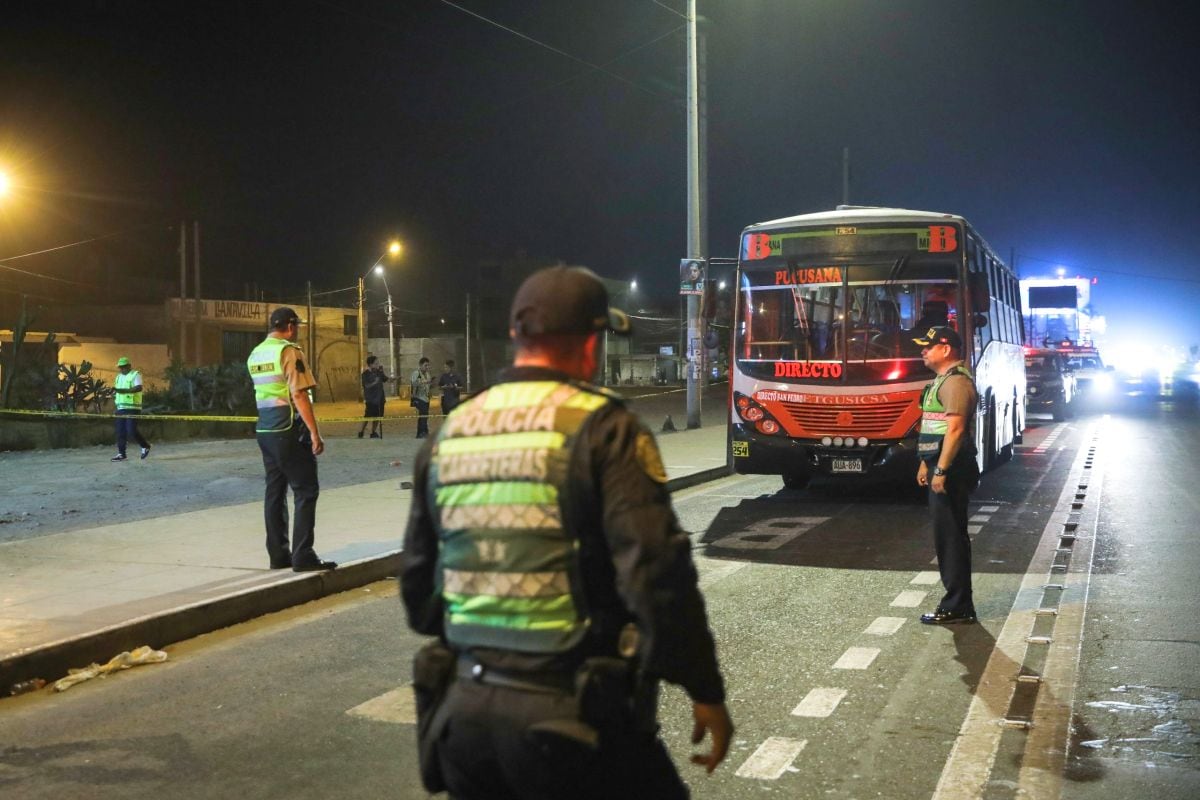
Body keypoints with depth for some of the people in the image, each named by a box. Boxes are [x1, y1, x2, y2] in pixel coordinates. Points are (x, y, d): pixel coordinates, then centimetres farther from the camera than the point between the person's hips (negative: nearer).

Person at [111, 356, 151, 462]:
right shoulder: (119, 377, 19)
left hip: (132, 408, -8)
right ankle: (121, 454, 10)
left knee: (132, 431, -12)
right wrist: (114, 394, 6)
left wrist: (122, 390, -30)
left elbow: (139, 388, -22)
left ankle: (145, 446, 8)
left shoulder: (135, 375, -6)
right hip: (120, 408, 8)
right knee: (120, 432, 5)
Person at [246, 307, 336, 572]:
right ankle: (303, 556, -5)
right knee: (306, 491, -3)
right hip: (289, 431, -8)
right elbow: (299, 396, -18)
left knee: (275, 492, 12)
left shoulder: (255, 354, 12)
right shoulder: (289, 351, -12)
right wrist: (315, 433, -17)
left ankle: (278, 554, 16)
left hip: (265, 431, 8)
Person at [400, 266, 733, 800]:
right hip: (572, 715, -6)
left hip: (462, 711, 6)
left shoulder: (448, 437, 7)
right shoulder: (601, 428, -12)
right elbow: (657, 572, -19)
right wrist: (706, 691, -8)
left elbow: (418, 582, 14)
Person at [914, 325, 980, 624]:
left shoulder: (956, 382, -15)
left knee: (950, 537, -6)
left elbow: (955, 429, -23)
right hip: (940, 467, 11)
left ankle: (957, 607, 0)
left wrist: (941, 470, -25)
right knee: (948, 536, 14)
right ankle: (958, 602, 21)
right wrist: (926, 463, 23)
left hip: (951, 471, -11)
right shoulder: (942, 380, 18)